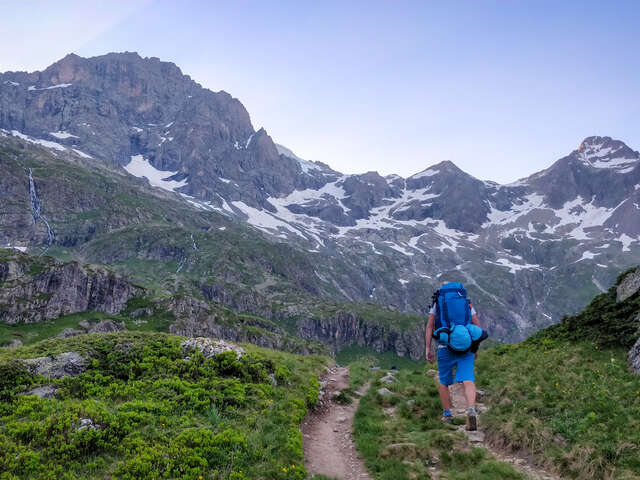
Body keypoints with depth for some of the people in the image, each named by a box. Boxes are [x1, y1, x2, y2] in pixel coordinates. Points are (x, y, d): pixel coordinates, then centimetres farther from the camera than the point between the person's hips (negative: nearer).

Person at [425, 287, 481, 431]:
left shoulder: (437, 302, 11)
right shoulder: (467, 303, 16)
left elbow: (429, 326, 5)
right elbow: (477, 326, 11)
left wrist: (428, 348, 7)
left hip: (445, 347, -1)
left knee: (444, 383, 15)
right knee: (468, 381, -9)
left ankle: (447, 415, 20)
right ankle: (471, 411, -31)